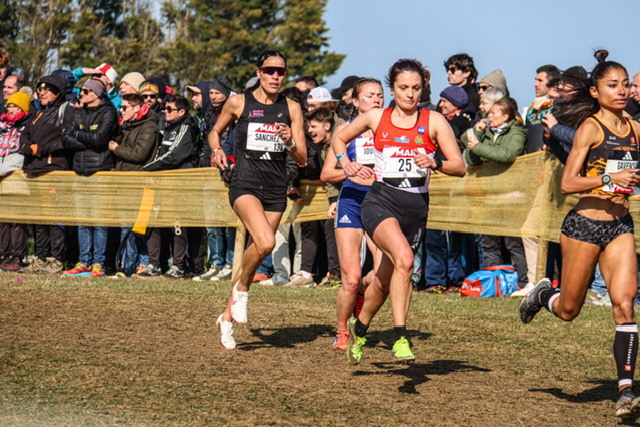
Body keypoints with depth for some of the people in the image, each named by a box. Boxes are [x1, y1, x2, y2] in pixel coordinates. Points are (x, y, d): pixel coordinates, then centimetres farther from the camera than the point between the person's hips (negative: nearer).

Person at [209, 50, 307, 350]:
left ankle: (227, 318, 20)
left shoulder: (291, 108, 6)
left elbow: (302, 159, 6)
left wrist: (290, 143, -14)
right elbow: (215, 132, 18)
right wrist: (217, 150, -2)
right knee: (265, 242, -27)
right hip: (245, 184, -4)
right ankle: (241, 287, 1)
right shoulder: (239, 103, 2)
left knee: (257, 248, 5)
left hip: (276, 190, 4)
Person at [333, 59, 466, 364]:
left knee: (385, 280, 13)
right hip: (380, 201, -2)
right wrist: (346, 163, 3)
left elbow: (460, 167, -3)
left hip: (416, 207, 2)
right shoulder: (376, 118, 4)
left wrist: (434, 163, -21)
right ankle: (400, 337, -26)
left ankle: (359, 330, 42)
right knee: (404, 258, -30)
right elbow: (339, 138, 21)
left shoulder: (434, 121, 2)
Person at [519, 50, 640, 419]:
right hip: (585, 224, -4)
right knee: (568, 310, 8)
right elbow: (568, 183, -16)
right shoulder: (591, 128, -9)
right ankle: (544, 294, 44)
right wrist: (609, 179, -28)